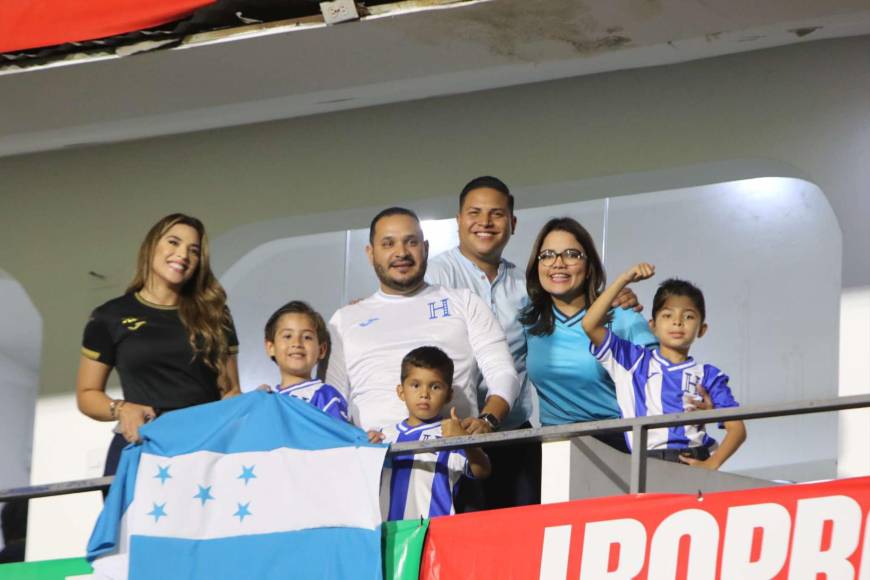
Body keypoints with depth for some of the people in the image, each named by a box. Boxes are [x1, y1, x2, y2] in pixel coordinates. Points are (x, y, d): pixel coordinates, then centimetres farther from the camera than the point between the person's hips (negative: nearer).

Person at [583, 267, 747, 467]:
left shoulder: (708, 376, 12)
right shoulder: (634, 362, 13)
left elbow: (737, 428, 6)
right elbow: (590, 325, 4)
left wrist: (711, 464, -11)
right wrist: (624, 280, 1)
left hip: (693, 464, 0)